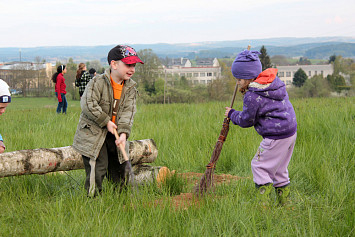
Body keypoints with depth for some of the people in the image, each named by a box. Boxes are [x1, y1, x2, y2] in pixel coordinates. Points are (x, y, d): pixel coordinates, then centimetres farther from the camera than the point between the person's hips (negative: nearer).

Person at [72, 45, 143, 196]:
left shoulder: (130, 87, 3)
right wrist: (106, 122, -20)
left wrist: (124, 133, -19)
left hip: (114, 133, 6)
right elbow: (88, 105, -23)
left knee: (119, 169, 11)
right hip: (93, 133, -6)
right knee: (97, 169, -13)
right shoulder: (98, 82, -15)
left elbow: (128, 111, -5)